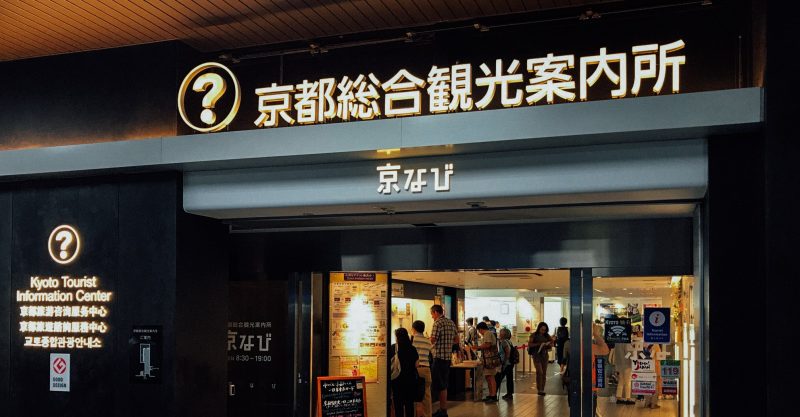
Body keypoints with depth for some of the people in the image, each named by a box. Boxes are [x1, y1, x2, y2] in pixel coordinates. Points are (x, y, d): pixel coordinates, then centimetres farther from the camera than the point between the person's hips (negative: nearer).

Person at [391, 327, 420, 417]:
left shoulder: (393, 348, -8)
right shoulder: (412, 348, -1)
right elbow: (416, 364, 1)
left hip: (398, 378, -2)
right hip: (411, 379, 2)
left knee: (398, 402, 6)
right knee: (409, 402, 9)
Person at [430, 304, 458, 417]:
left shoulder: (438, 323, -12)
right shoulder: (451, 322, 13)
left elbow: (432, 340, -18)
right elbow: (456, 340, 18)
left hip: (439, 356, -8)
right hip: (448, 357, 8)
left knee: (440, 386, -3)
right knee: (444, 385, 15)